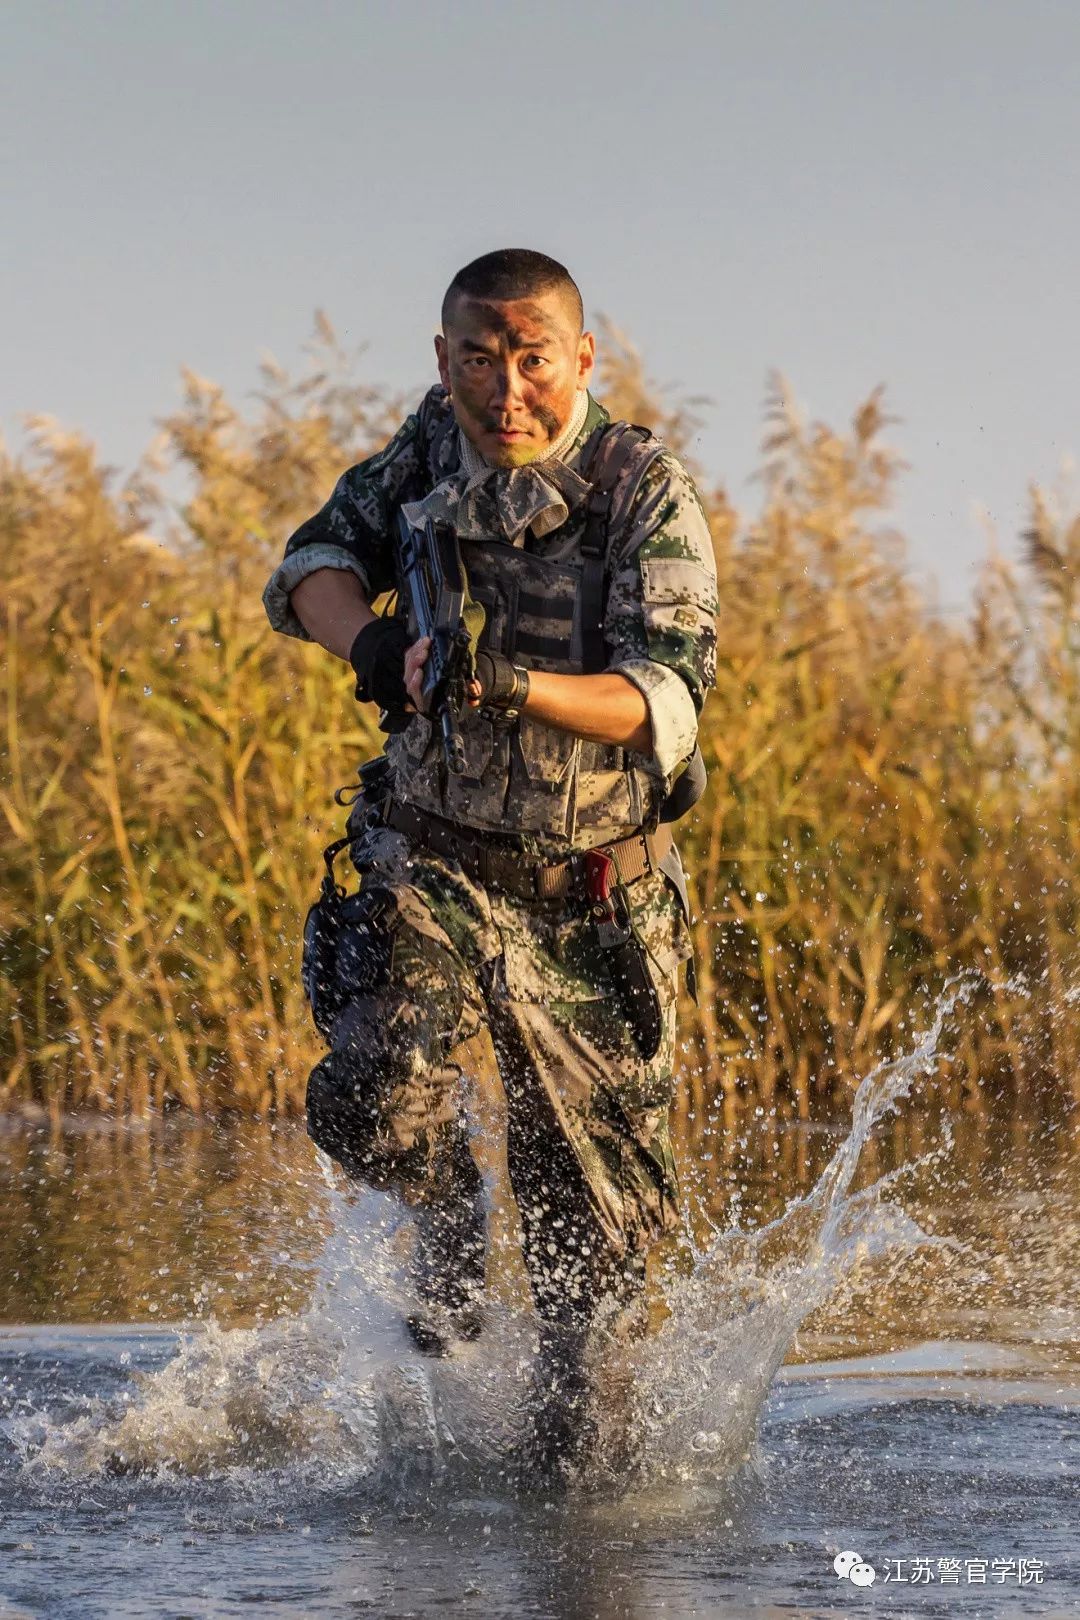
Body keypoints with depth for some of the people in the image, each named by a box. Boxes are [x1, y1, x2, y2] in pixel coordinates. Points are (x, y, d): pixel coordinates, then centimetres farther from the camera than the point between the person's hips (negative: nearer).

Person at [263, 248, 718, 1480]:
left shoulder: (647, 493, -16)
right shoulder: (433, 447, -3)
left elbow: (666, 705, -24)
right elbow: (315, 564, 0)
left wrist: (512, 685, -42)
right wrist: (369, 641, -23)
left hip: (592, 897, -2)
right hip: (429, 859, 2)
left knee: (595, 1229, 2)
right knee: (376, 1100, -24)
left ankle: (573, 1457, 23)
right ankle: (448, 1218, 10)